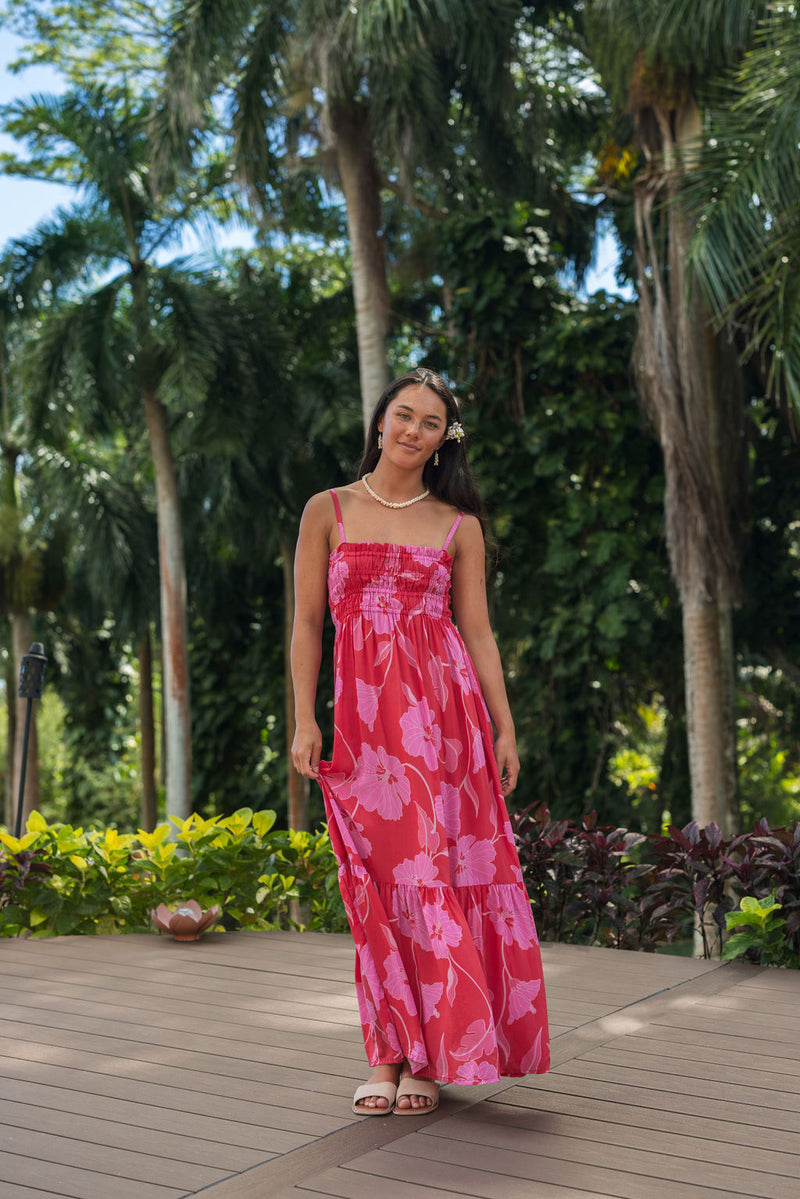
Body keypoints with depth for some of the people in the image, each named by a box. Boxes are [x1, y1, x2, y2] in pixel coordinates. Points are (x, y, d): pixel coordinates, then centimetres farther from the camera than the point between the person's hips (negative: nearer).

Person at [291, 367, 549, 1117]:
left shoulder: (458, 526, 9)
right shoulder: (328, 511, 8)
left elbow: (477, 632, 9)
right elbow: (307, 623, 6)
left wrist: (504, 728, 4)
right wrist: (304, 720, -2)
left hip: (445, 709, 0)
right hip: (364, 713, 0)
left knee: (443, 872, -1)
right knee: (383, 881, 0)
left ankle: (427, 1057, 8)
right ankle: (387, 1055, 10)